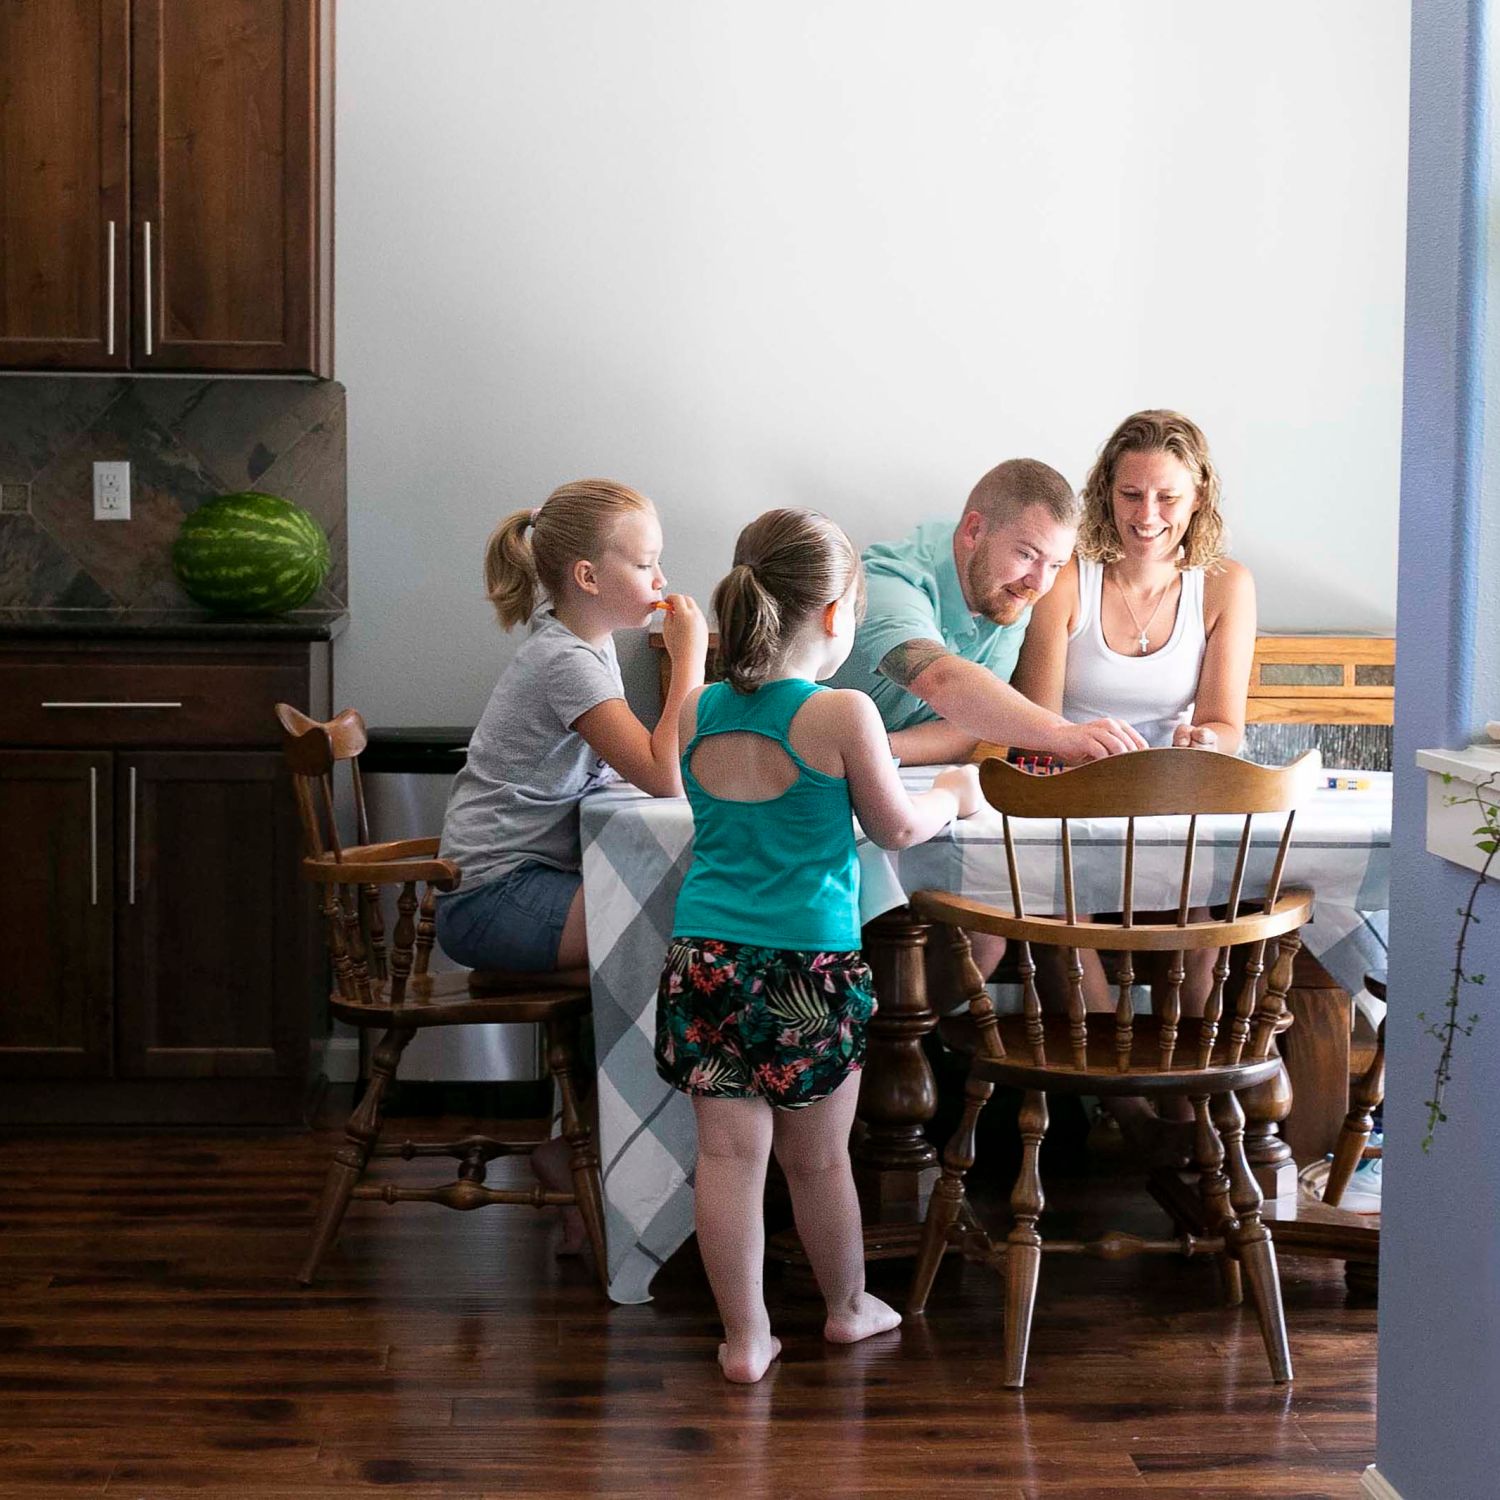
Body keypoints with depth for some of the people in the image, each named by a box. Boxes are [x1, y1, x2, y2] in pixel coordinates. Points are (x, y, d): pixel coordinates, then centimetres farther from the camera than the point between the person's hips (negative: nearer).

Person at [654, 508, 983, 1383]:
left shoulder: (695, 713, 3)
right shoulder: (841, 715, -11)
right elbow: (896, 827, -1)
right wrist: (956, 793, 20)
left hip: (706, 958, 3)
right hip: (811, 965, -3)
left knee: (729, 1154, 6)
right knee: (819, 1156, 14)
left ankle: (745, 1336, 11)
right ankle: (848, 1306, 34)